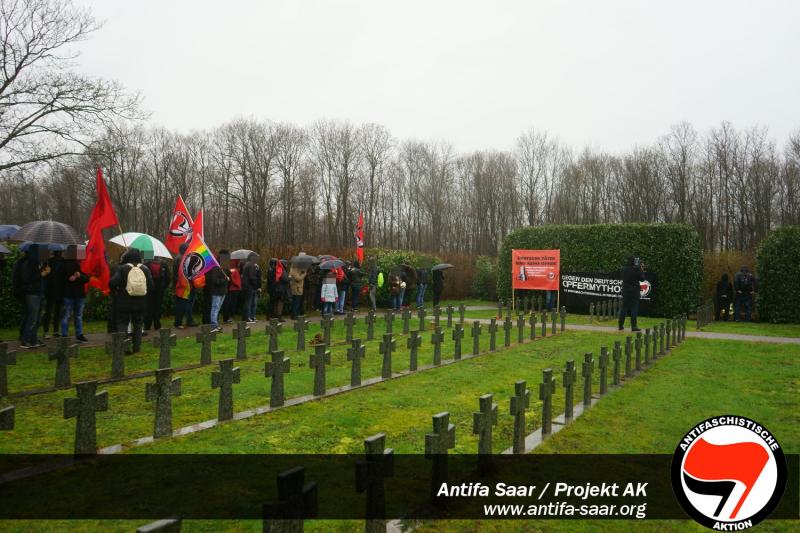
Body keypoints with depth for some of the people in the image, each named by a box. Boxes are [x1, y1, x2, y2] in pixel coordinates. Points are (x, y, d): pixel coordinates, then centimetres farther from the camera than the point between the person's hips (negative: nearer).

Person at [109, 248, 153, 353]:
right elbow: (151, 286, -2)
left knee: (122, 323, 6)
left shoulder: (122, 268, -9)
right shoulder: (145, 269, -1)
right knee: (137, 325, 14)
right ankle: (136, 346, 15)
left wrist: (118, 289, 3)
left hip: (124, 303, -3)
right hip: (140, 304, 3)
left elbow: (112, 283, -16)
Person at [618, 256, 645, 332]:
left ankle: (621, 325, 13)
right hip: (634, 291, -4)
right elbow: (642, 279, -4)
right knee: (634, 309, 0)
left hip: (625, 291, 4)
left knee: (623, 308, 10)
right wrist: (642, 270, 7)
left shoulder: (624, 269, 1)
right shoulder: (636, 270, -13)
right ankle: (634, 326, -2)